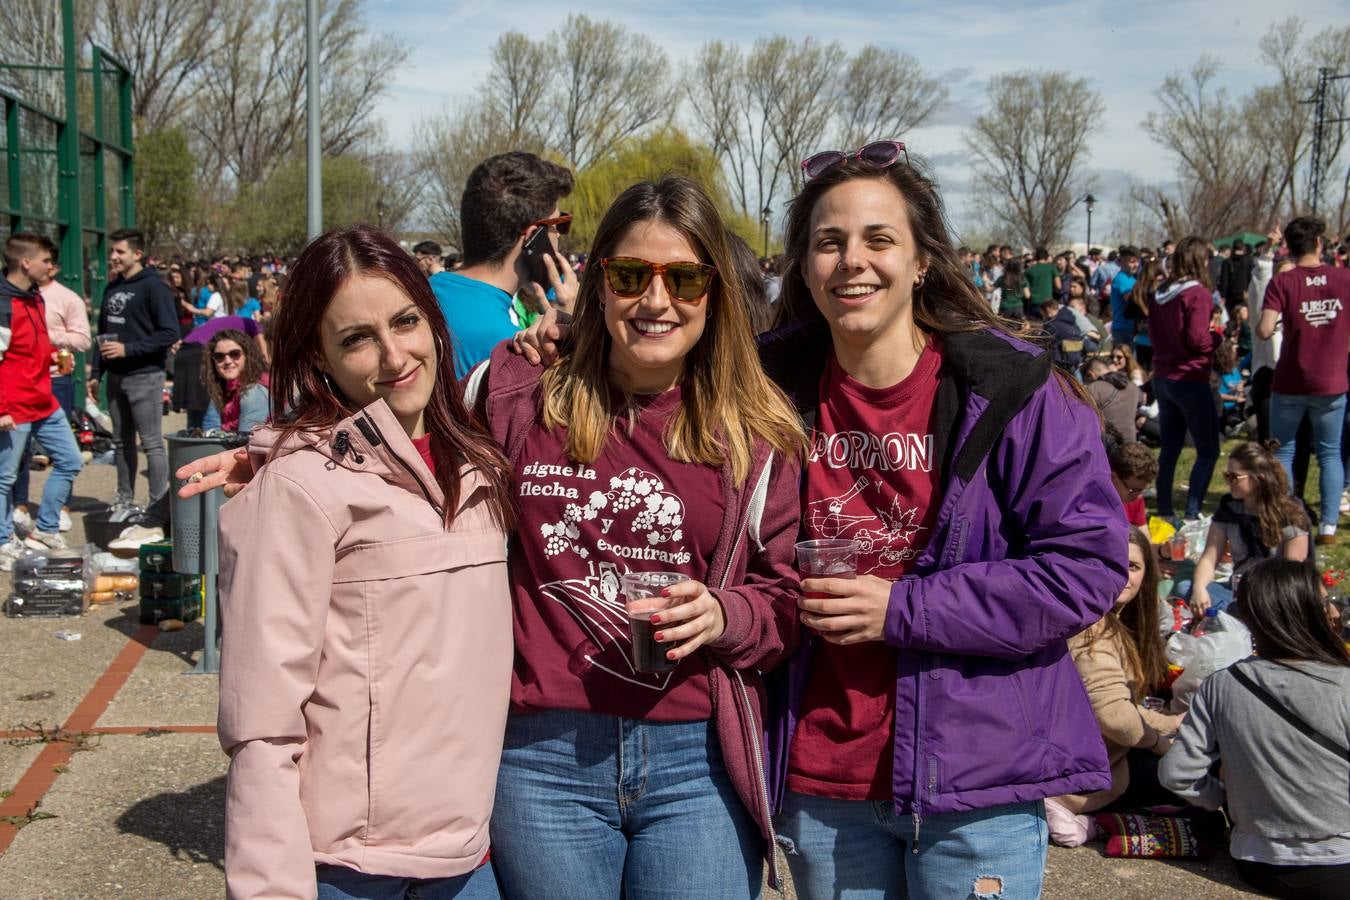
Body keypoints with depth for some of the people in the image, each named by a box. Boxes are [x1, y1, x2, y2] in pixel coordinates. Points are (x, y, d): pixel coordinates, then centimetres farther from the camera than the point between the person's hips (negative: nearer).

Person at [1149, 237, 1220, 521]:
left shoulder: (1160, 294, 7)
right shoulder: (1198, 293, -14)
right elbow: (1198, 339, -19)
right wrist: (1218, 335, -1)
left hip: (1162, 378, 7)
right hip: (1190, 380, -7)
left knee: (1169, 447, 15)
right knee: (1208, 451, 1)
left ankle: (1164, 512, 17)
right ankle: (1191, 514, -7)